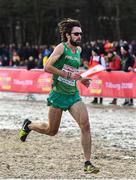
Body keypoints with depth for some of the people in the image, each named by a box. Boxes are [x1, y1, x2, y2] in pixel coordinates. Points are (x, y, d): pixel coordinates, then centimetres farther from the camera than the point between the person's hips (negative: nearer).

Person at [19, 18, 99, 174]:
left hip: (73, 95, 5)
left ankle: (87, 163, -8)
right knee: (52, 130, 7)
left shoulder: (78, 50, 11)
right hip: (58, 95, -5)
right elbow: (47, 67, -19)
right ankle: (28, 125, 38)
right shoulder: (61, 47, -10)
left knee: (85, 126, -12)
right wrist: (69, 75, -21)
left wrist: (80, 79, 12)